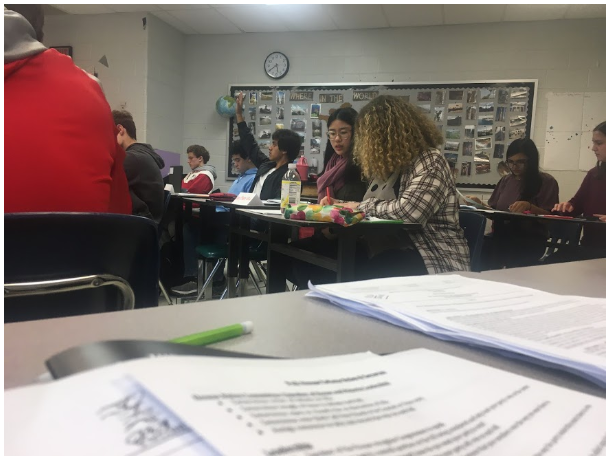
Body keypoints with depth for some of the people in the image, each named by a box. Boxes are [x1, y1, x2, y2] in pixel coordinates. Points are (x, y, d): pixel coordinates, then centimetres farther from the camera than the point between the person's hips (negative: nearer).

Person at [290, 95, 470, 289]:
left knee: (361, 274, -33)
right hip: (396, 249, 8)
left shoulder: (430, 163, -13)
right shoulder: (394, 164, 13)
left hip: (435, 260, -8)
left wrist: (362, 206, -13)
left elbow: (407, 212, -29)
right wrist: (341, 206, 0)